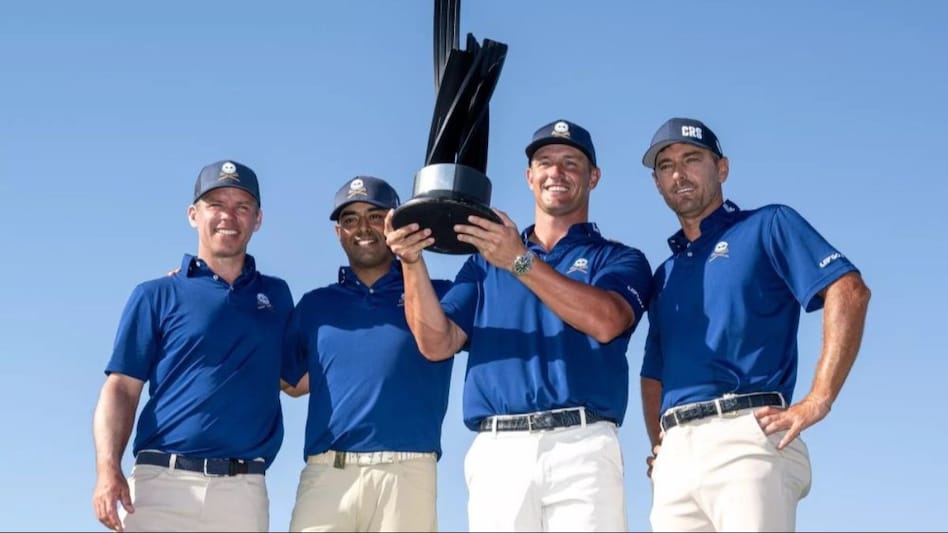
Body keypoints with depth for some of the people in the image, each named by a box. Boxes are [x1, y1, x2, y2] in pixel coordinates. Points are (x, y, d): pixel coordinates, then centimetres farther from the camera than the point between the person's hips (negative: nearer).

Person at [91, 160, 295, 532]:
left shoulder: (277, 296, 19)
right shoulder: (156, 296, 10)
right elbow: (122, 389, 3)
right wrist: (108, 469, -10)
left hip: (244, 491, 2)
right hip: (162, 484, -2)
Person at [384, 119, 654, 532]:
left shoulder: (620, 260, 13)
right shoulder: (486, 260, 23)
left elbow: (605, 322, -9)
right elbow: (437, 343, 10)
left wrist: (521, 262, -17)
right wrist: (412, 263, -4)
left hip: (581, 445, -2)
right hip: (496, 451, 2)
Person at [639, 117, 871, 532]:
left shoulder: (766, 227, 8)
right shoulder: (664, 275, 26)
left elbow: (849, 292, -6)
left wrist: (817, 401, -14)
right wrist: (658, 448, 12)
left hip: (746, 437, -6)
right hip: (676, 455, 6)